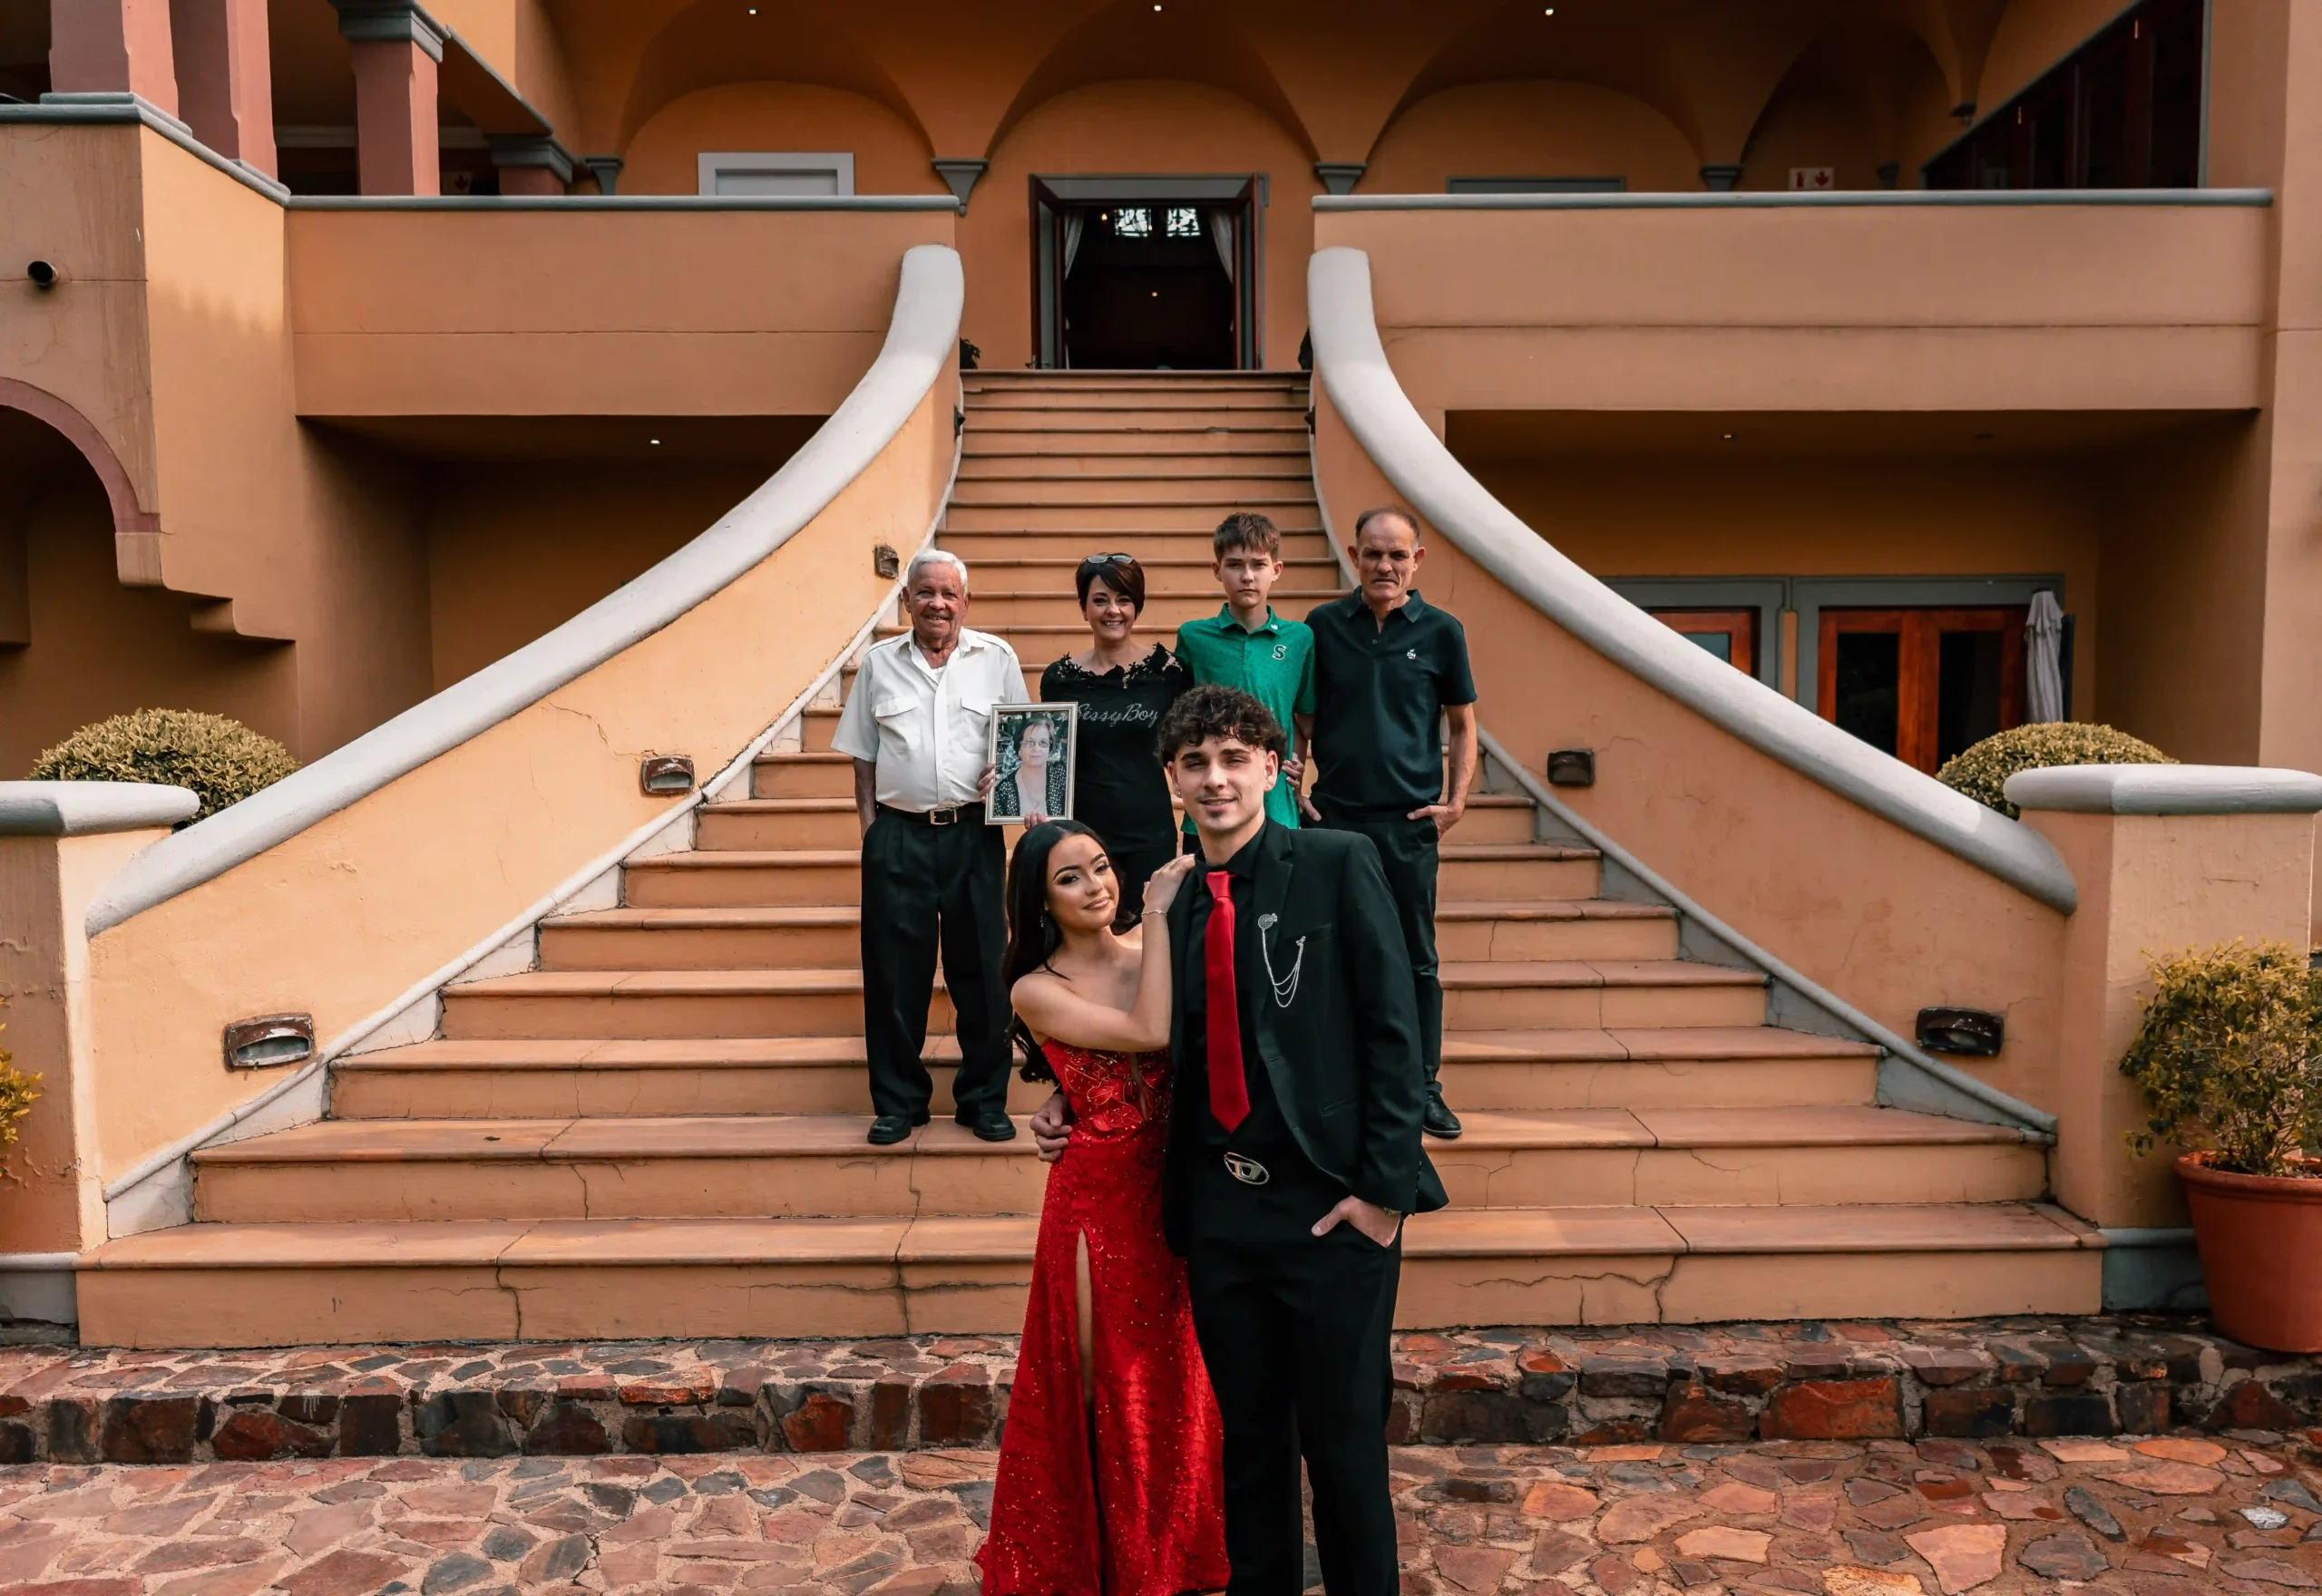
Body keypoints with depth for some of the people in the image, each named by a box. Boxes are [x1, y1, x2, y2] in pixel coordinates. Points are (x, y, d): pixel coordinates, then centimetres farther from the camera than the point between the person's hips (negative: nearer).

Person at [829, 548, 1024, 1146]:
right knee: (895, 972, 5)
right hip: (898, 835, 1)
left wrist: (1005, 773, -10)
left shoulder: (996, 658, 5)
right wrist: (869, 824, 4)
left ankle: (984, 1099, 18)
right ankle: (898, 1102, 19)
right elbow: (863, 755, 11)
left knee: (981, 968, 4)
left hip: (973, 833, -1)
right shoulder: (879, 663, 8)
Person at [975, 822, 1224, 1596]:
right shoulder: (1037, 989, -10)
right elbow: (1149, 1033, -23)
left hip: (1178, 1188, 4)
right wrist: (1158, 914, -19)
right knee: (1100, 1381, 10)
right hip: (1098, 1198, -4)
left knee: (1177, 1374, 17)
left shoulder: (1149, 951, 1)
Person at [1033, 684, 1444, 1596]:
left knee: (1342, 1442, 8)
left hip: (1330, 1204, -5)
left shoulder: (1339, 865, -7)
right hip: (1218, 1207, 5)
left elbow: (1393, 1032, -10)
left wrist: (1383, 1186, -14)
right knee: (1247, 1437, 18)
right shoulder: (1175, 906, 8)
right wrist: (1077, 1110, 4)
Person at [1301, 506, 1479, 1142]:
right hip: (1334, 816, 1)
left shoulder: (1440, 631, 2)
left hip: (1410, 821, 0)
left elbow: (1462, 725, 8)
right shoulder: (1323, 625, 4)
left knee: (1416, 957, 7)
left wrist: (1455, 800, -2)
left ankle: (1425, 1085, 20)